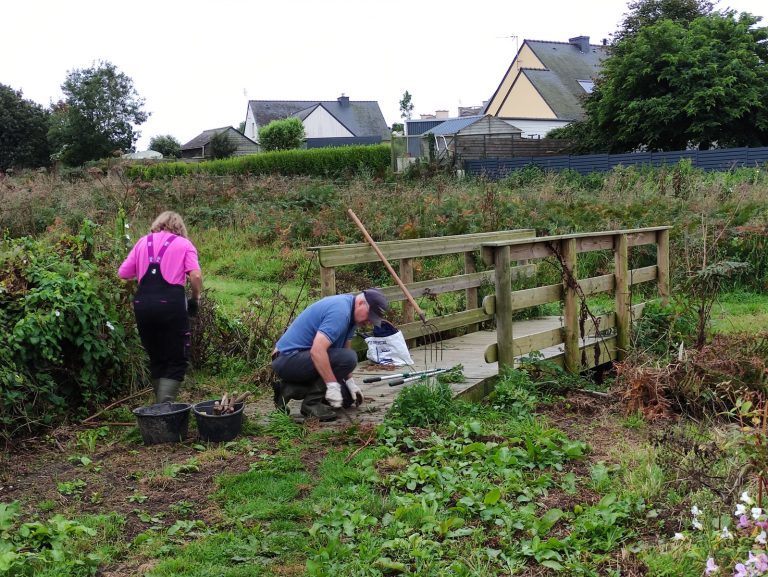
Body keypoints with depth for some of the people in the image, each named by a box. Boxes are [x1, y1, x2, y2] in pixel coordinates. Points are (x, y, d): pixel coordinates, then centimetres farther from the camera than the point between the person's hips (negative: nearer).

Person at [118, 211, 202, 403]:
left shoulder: (143, 242, 18)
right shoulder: (184, 244, 10)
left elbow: (123, 273, 14)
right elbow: (196, 276, -5)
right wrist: (195, 298, 11)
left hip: (143, 303, 4)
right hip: (171, 302, -4)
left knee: (156, 359, 18)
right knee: (177, 360, 3)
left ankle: (160, 406, 23)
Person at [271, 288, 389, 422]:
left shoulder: (349, 311, 8)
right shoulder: (340, 311, -23)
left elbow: (345, 347, 17)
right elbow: (317, 350, -32)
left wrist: (350, 383, 10)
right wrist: (332, 385, -29)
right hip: (288, 359, -10)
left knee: (346, 398, 9)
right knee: (347, 358, -26)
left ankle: (290, 389, 10)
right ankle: (311, 402, -14)